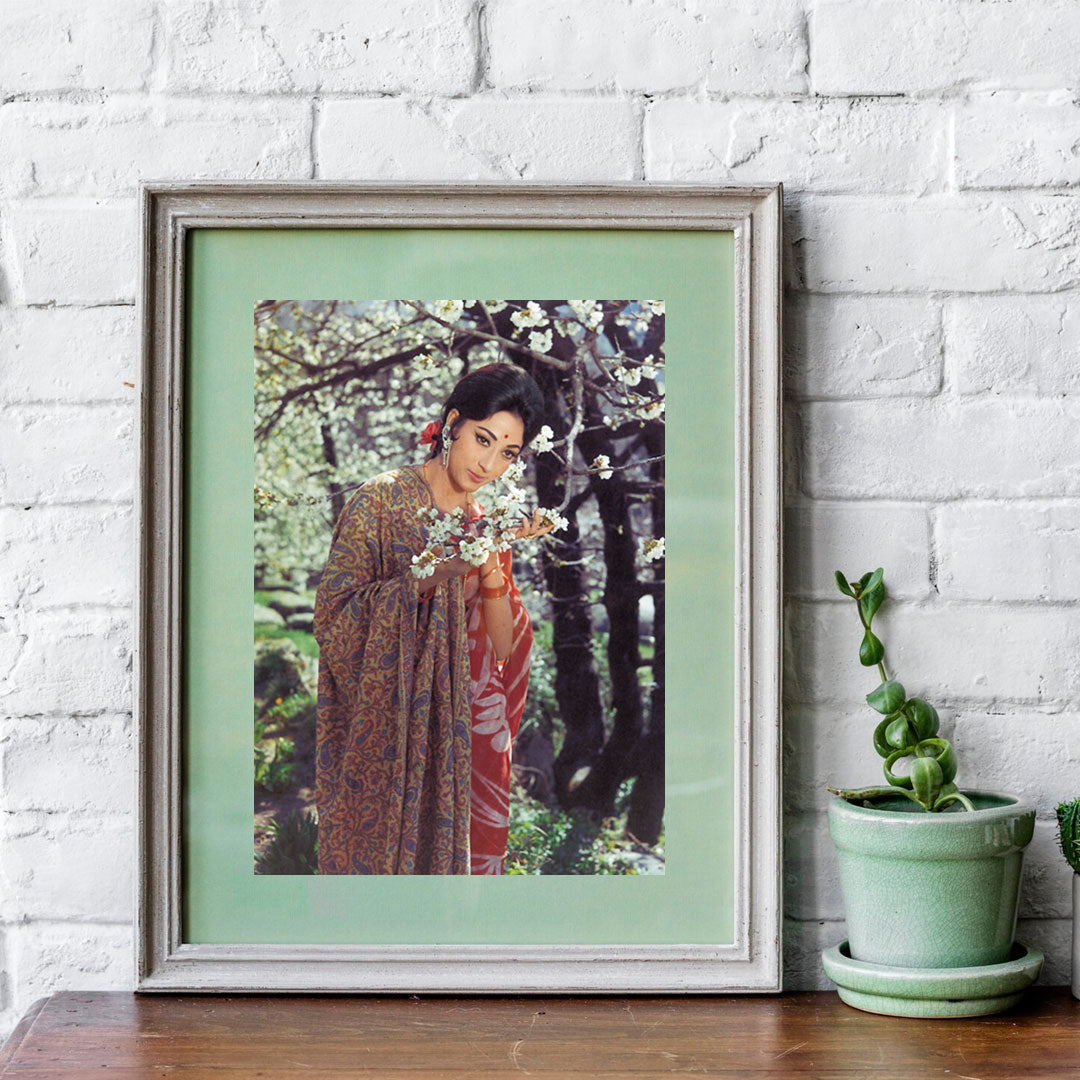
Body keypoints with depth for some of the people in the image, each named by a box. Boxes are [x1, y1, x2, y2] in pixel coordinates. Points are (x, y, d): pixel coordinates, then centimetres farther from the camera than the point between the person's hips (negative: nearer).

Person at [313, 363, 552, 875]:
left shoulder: (485, 521, 9)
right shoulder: (379, 502, -8)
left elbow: (502, 651, 2)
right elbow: (333, 621, -17)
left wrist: (491, 563, -13)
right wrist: (429, 574, -23)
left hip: (460, 732, 5)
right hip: (385, 732, -5)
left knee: (455, 850, 7)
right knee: (383, 850, 0)